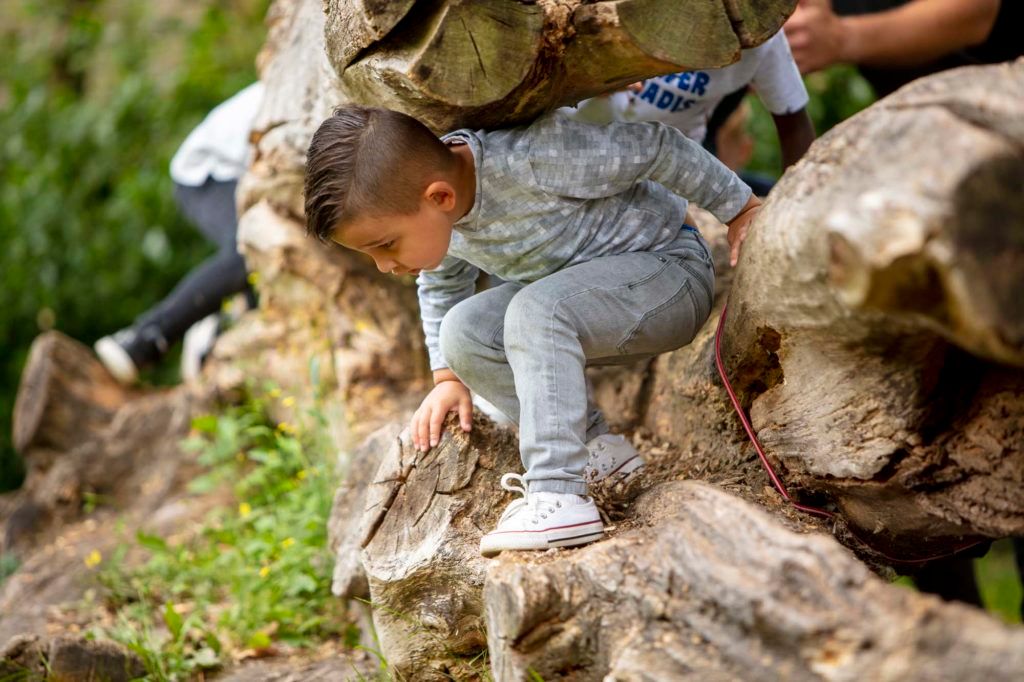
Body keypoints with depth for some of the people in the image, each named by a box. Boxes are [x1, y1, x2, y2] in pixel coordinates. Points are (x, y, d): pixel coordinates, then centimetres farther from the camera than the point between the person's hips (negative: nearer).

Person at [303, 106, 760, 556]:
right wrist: (448, 378, 12)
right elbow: (440, 283, 14)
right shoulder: (419, 209, -9)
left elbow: (653, 146, -23)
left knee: (535, 309, -33)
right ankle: (593, 452, -6)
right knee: (464, 330, -14)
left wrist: (739, 208, -13)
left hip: (669, 269, -8)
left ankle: (557, 498, -36)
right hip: (575, 294, 8)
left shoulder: (532, 161, -34)